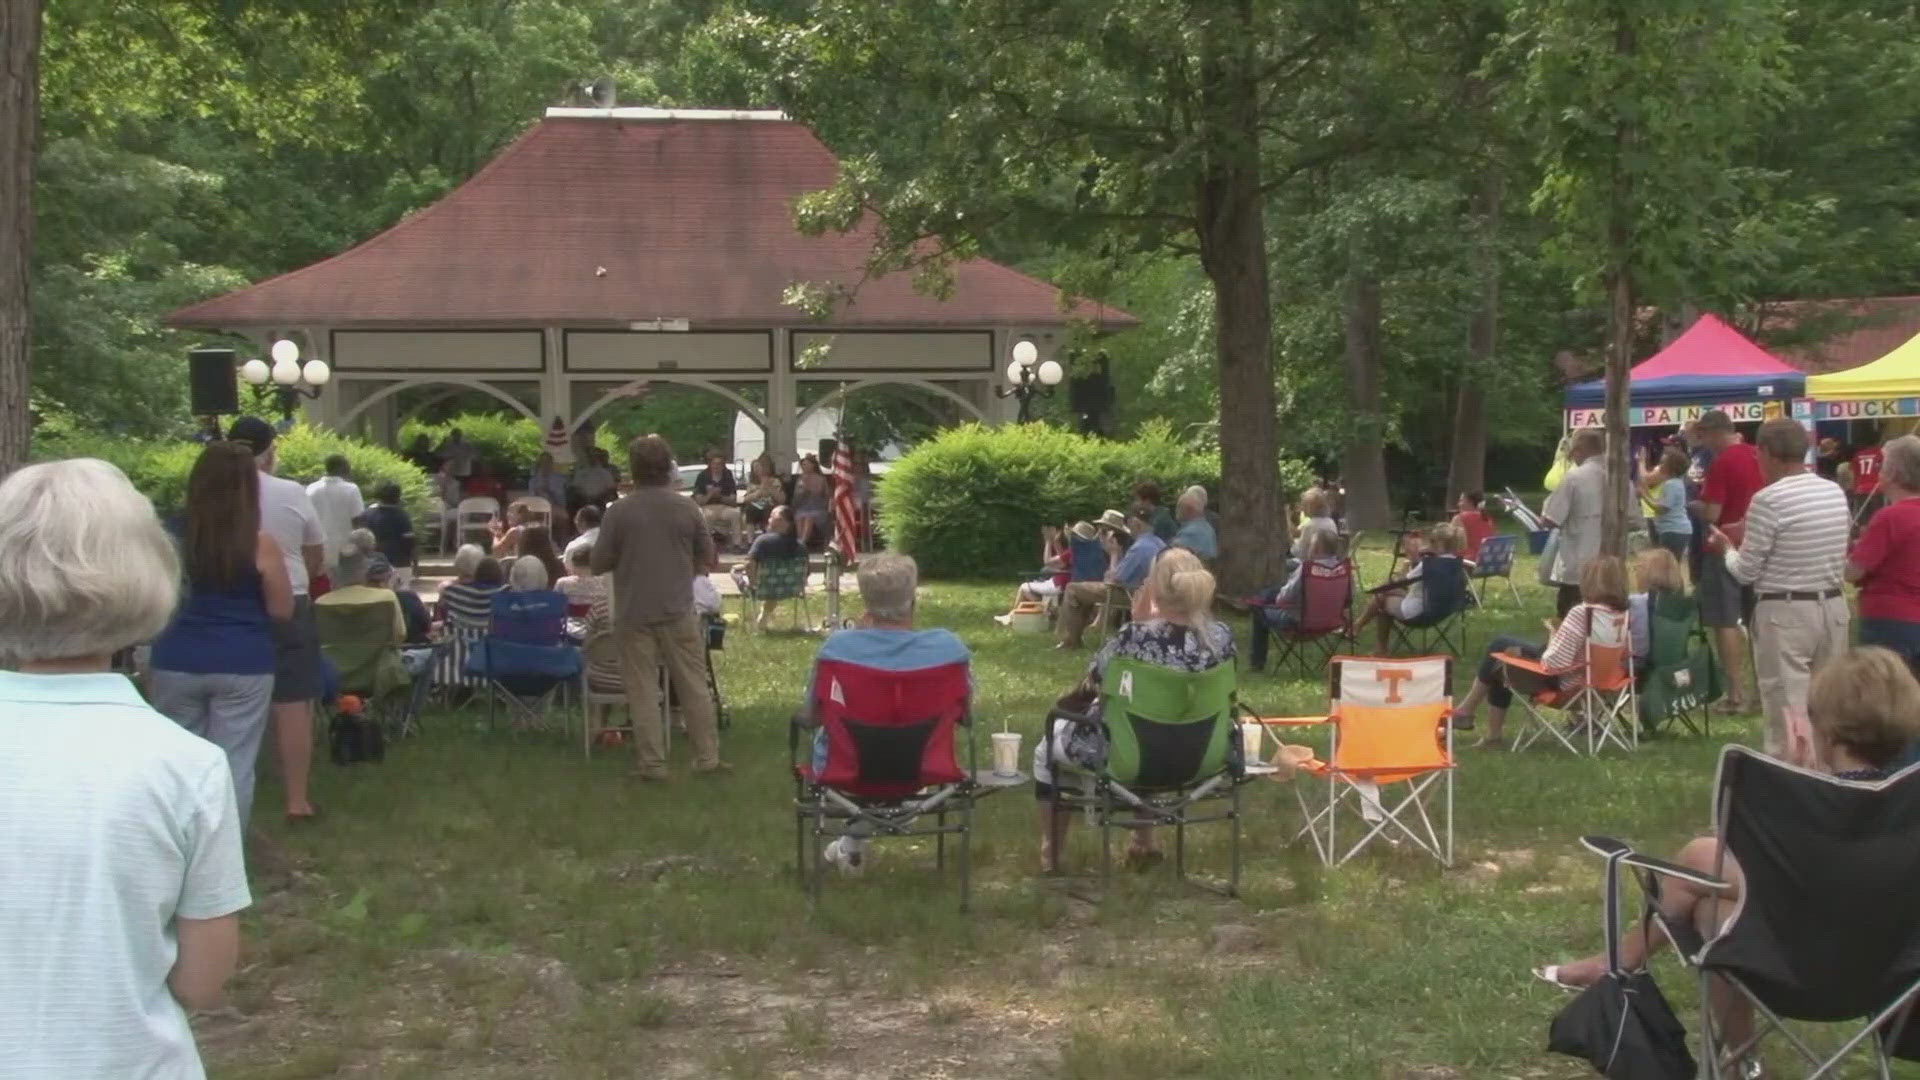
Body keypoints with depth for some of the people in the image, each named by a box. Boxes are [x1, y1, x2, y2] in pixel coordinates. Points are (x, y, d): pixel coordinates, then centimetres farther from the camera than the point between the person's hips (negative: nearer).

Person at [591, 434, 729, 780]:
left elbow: (599, 563, -3)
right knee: (694, 686, 9)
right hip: (678, 610, 2)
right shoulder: (686, 507, -3)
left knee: (643, 690, 4)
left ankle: (651, 763, 5)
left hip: (634, 613, -2)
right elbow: (707, 556, 7)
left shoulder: (619, 511, -9)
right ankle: (707, 758, 12)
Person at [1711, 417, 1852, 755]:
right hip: (1834, 607, 7)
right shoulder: (1836, 493, 5)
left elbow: (1746, 572, -10)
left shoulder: (1768, 500, -15)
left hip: (1785, 612, -7)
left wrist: (1726, 547, 10)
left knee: (1788, 706, -3)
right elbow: (1838, 553, 15)